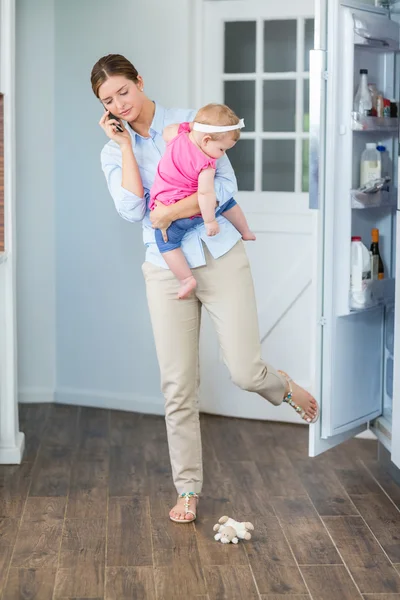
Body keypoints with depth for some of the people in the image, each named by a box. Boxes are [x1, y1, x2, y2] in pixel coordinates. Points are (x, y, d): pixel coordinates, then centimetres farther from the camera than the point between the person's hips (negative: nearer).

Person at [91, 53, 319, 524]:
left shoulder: (190, 123, -1)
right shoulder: (114, 153, 7)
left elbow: (226, 189, -9)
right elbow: (132, 209, -11)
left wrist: (172, 211, -17)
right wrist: (126, 146, -9)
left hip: (220, 260, -2)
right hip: (166, 270, 2)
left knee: (245, 373, -6)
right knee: (178, 387, 2)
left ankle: (283, 387, 32)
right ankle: (188, 489, 15)